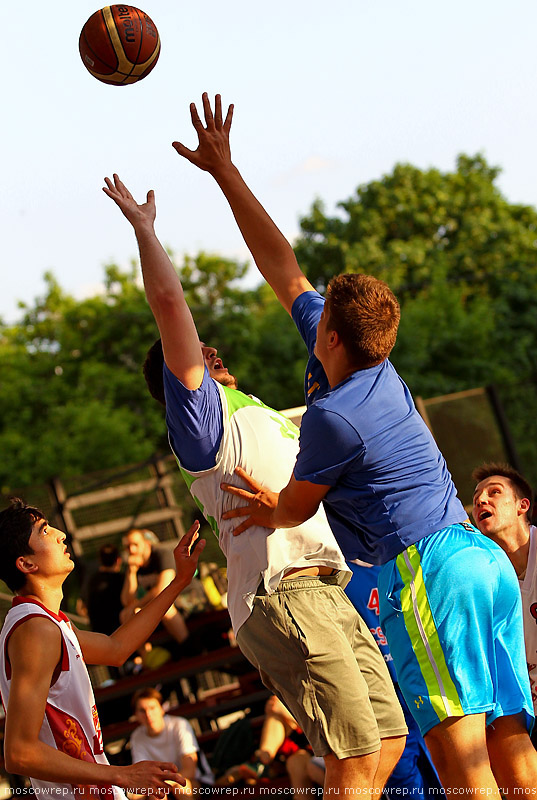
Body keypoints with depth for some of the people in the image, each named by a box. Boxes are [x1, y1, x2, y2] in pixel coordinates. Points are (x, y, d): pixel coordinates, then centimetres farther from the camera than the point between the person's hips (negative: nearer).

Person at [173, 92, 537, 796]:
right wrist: (226, 172, 22)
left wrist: (263, 508, 31)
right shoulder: (378, 369, 14)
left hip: (426, 566, -9)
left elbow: (296, 508, 7)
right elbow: (285, 269, 20)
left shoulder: (333, 416, -10)